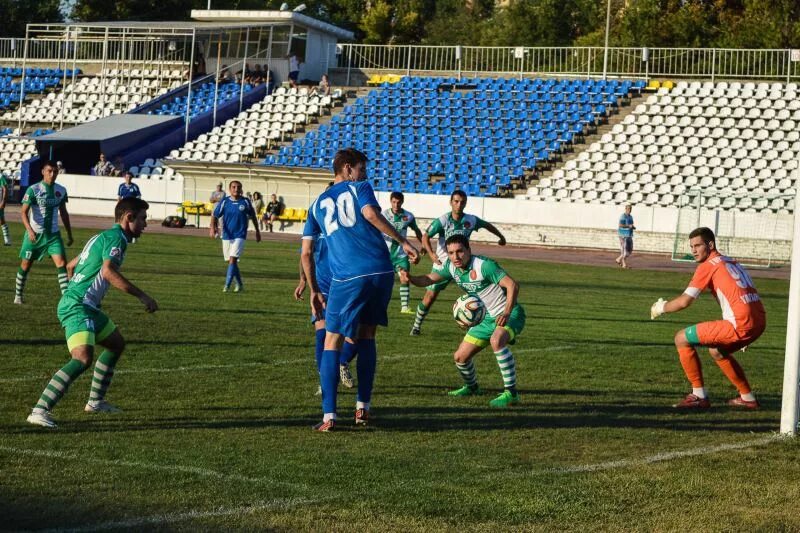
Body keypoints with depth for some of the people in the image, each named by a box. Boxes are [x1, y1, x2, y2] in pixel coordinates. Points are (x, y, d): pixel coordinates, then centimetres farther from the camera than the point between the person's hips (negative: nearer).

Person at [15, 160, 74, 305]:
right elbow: (24, 212, -14)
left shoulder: (61, 190, 4)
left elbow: (63, 213, 15)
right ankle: (18, 295, 29)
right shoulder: (33, 189, -10)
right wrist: (30, 230, -29)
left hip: (53, 234, 3)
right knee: (25, 265, 9)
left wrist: (69, 234, 15)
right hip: (34, 234, -3)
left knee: (62, 263, -13)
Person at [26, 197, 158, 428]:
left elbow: (71, 266, 29)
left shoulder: (103, 237, 20)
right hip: (78, 307, -11)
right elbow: (108, 272, -27)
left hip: (86, 306, 11)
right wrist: (142, 296, -25)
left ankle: (96, 401, 32)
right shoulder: (116, 237, -10)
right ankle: (40, 410, -31)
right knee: (83, 359, -26)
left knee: (117, 343, 25)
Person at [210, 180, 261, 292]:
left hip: (240, 236, -3)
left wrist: (257, 231, 18)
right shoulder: (224, 202, -1)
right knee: (231, 261, 11)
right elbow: (214, 215, -2)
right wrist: (212, 227, -21)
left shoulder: (245, 202, -1)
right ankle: (239, 285, 28)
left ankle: (227, 286, -15)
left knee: (232, 259, -16)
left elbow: (253, 216, 13)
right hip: (227, 236, 3)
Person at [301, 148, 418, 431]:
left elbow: (306, 253, 16)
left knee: (332, 342, 4)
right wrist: (404, 242, -11)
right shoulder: (360, 188, 10)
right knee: (367, 337, 17)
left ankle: (329, 416, -7)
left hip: (346, 279, 0)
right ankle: (362, 408, 16)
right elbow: (371, 214, -12)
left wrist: (314, 291, 22)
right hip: (381, 271, 0)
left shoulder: (317, 204, 19)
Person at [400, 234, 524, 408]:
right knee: (460, 357, 8)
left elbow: (512, 285, -28)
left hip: (510, 315, -8)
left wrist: (507, 312, -40)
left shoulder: (484, 265, -23)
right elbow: (428, 279, -2)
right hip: (486, 318, 8)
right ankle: (471, 387, 40)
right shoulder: (451, 267, 0)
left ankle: (511, 393, -31)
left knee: (496, 340, -39)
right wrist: (410, 278, -25)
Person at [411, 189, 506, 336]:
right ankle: (417, 325, 17)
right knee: (430, 296, -3)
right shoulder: (443, 220, -16)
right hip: (442, 264, -3)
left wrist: (501, 237, 26)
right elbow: (425, 236, -18)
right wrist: (431, 253, -34)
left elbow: (487, 225, 14)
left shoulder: (471, 220, -6)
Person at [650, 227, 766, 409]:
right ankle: (748, 398, 33)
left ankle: (699, 396, 3)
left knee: (681, 339, 0)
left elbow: (684, 301, -8)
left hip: (741, 324, -9)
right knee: (716, 351, 33)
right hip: (759, 322, 9)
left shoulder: (708, 265, -2)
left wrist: (660, 308, 10)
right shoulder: (732, 263, 22)